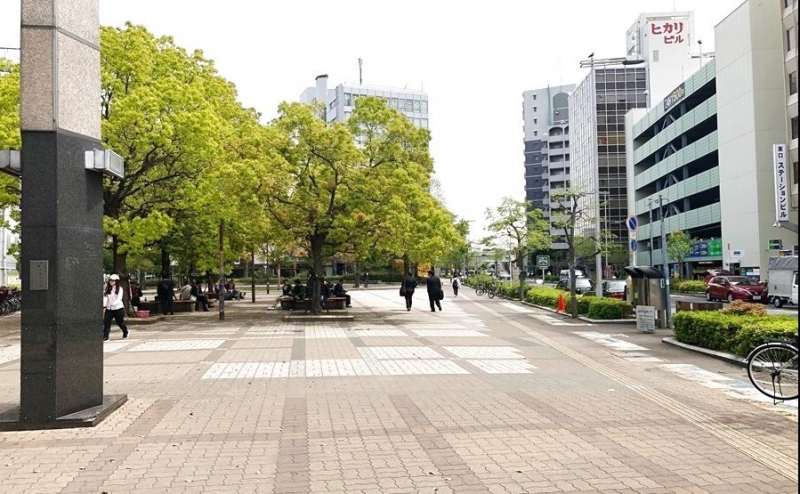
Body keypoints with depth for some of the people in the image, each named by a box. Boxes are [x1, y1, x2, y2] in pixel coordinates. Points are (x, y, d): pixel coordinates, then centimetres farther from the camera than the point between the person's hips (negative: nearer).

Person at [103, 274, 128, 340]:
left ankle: (125, 332, 32)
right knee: (106, 321, -9)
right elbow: (105, 297, 1)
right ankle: (105, 336, -6)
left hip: (118, 308, -3)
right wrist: (104, 305, -15)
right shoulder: (108, 289, 7)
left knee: (120, 322, 7)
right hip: (109, 308, 4)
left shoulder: (119, 289, -5)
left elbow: (119, 298, -14)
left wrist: (113, 303, -30)